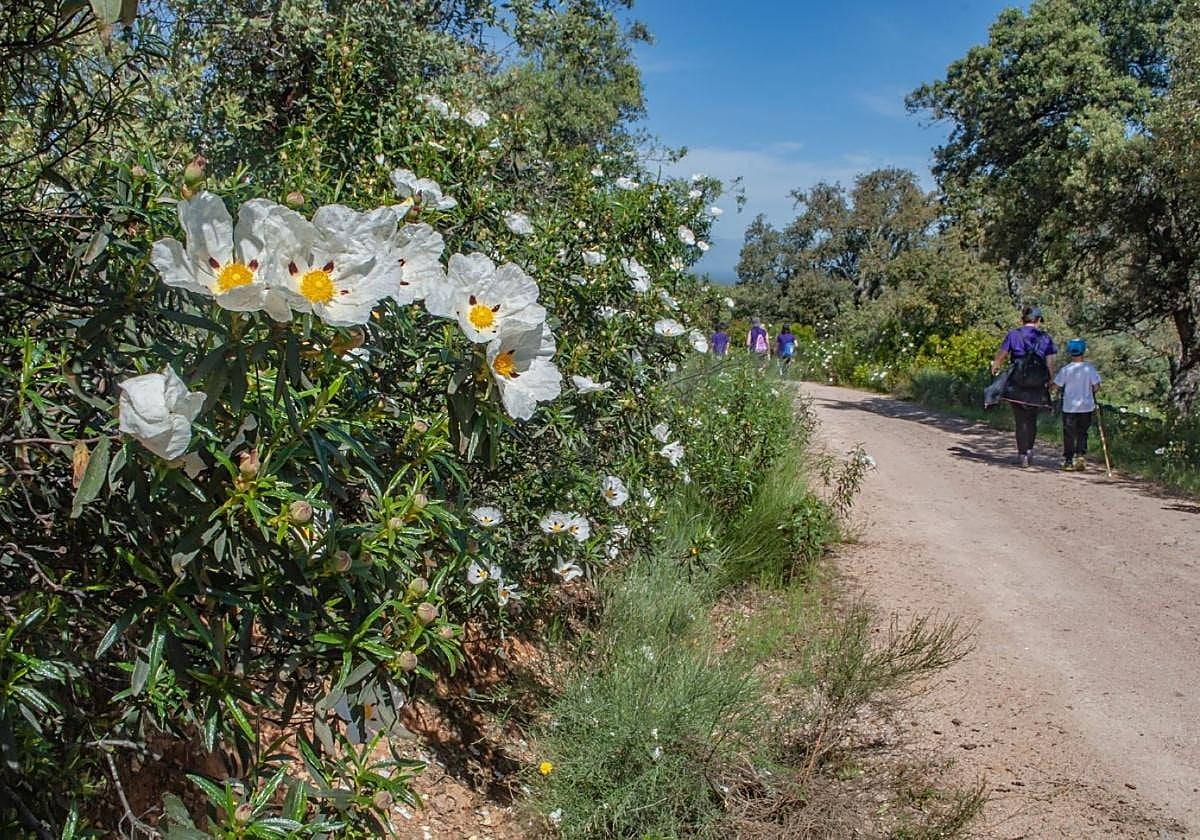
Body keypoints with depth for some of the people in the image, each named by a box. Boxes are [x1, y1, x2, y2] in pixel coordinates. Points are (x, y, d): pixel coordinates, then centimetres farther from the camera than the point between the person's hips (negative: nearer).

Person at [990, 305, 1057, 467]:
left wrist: (995, 367, 22)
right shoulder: (1045, 338, 2)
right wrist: (1050, 381, 11)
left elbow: (1001, 355, 2)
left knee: (1020, 421, 6)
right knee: (1032, 420, 19)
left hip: (1016, 387, -1)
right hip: (1037, 387, 1)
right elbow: (1050, 363, 0)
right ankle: (1029, 450, 14)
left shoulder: (1013, 335, -2)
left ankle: (1022, 455, 5)